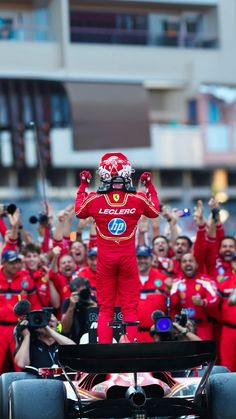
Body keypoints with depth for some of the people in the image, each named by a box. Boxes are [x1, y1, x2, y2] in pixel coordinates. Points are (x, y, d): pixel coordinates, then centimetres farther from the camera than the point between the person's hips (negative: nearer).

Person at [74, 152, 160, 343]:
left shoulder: (94, 199, -10)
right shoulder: (139, 199, -9)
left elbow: (79, 211, 12)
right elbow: (155, 211, 13)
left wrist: (83, 185, 22)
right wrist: (150, 186, 23)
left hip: (105, 258, 0)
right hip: (128, 257, 0)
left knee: (105, 307, 9)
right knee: (130, 306, 6)